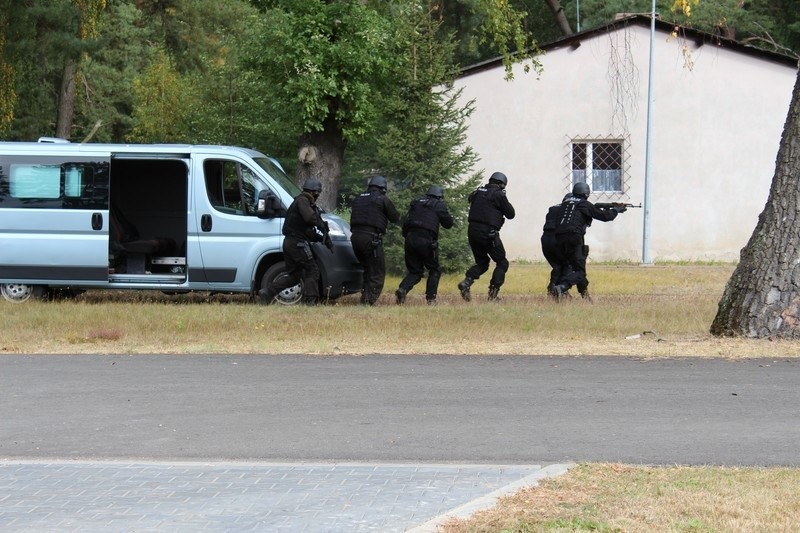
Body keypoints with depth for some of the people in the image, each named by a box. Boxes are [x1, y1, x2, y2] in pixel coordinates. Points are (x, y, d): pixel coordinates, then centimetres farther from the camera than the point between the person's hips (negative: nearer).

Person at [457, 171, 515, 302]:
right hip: (488, 233, -6)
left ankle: (467, 282, -5)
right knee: (502, 263, 9)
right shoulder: (498, 194, -7)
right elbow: (510, 214, -1)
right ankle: (493, 291, -3)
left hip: (472, 232, 6)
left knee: (482, 262, 19)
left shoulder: (478, 192, 12)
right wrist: (507, 203, 16)